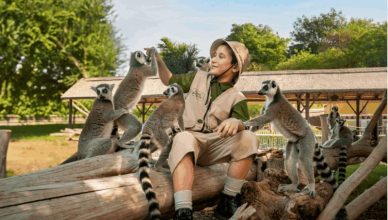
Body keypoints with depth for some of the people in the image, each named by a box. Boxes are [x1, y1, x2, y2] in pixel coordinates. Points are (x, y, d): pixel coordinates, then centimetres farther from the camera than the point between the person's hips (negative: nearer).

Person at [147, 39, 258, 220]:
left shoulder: (236, 98, 4)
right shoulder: (198, 78, 13)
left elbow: (244, 125, -12)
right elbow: (169, 80, 26)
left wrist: (235, 122, -37)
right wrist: (159, 61, 8)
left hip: (215, 145, 0)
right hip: (190, 139, 0)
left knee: (248, 139, -28)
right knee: (182, 138, -38)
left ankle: (227, 202, -18)